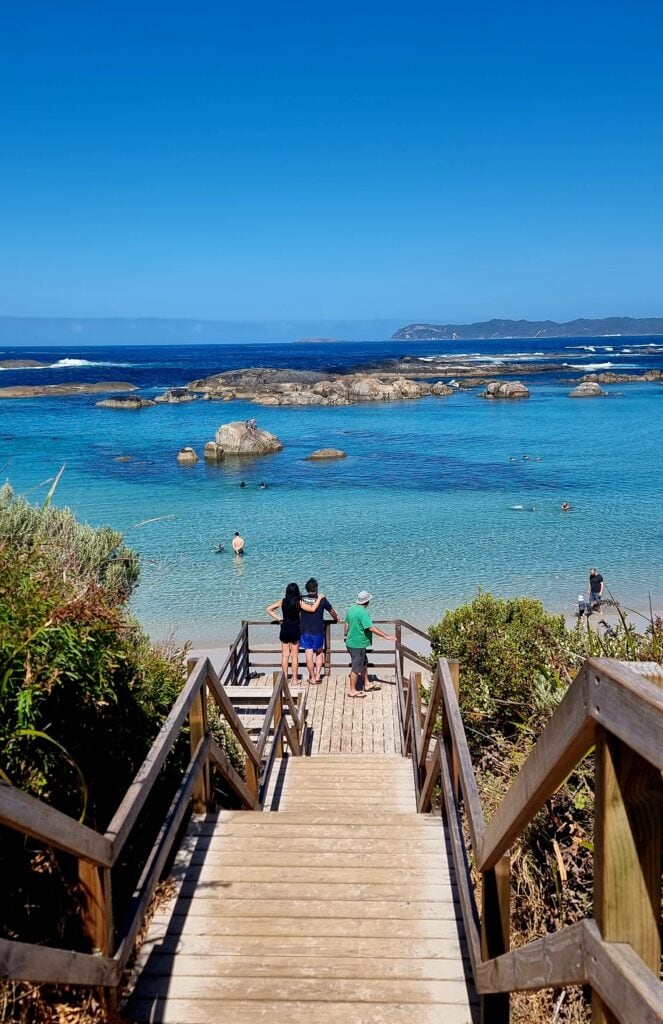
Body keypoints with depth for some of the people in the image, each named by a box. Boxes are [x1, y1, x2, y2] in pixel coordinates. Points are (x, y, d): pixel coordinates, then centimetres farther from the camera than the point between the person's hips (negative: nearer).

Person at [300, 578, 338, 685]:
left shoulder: (301, 599, -2)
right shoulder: (322, 599, -5)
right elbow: (332, 612, 9)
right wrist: (336, 619, 30)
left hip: (305, 631, 1)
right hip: (318, 631, -1)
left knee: (309, 654, 4)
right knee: (319, 652, 18)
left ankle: (312, 678, 11)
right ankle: (317, 675, 12)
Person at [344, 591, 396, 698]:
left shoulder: (351, 608, 4)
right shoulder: (363, 612, -24)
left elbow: (347, 624, 16)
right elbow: (371, 628, -29)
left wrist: (346, 635, 34)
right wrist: (386, 636, -26)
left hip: (351, 642, 10)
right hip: (358, 644, -10)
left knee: (364, 663, 22)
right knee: (356, 667, 1)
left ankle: (366, 685, 33)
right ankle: (352, 691, 10)